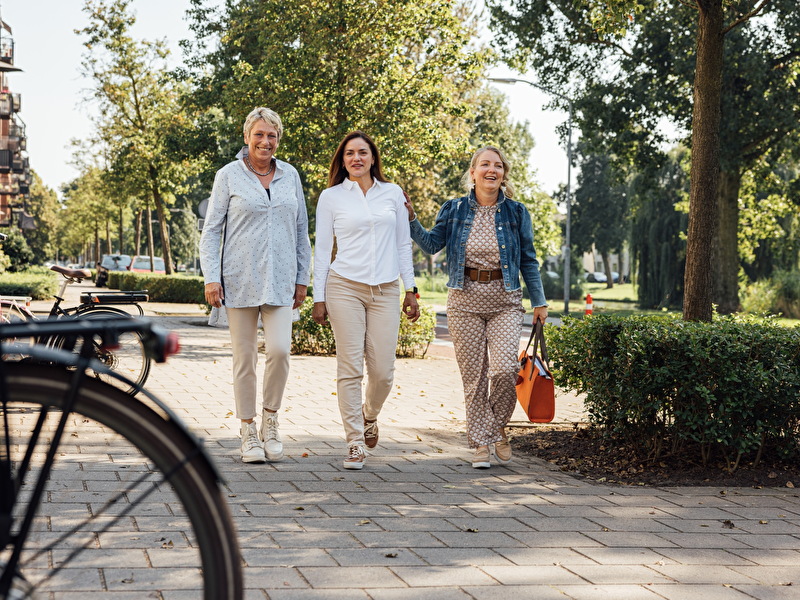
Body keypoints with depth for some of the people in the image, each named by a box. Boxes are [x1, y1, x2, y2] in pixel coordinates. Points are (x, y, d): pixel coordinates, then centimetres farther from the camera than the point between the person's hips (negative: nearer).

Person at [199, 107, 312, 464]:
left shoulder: (290, 176, 10)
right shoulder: (228, 176, 2)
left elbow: (301, 231, 15)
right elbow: (211, 230, 2)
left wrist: (302, 278, 12)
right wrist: (211, 278, -8)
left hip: (279, 279, 2)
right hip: (240, 279, -2)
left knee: (279, 350, -13)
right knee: (244, 357, 1)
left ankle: (270, 421, 8)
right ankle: (249, 433, 13)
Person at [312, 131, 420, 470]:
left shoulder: (392, 193, 11)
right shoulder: (331, 197, 5)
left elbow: (403, 244, 14)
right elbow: (322, 249, 6)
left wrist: (410, 290, 9)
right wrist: (319, 298, 1)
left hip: (385, 290, 2)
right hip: (345, 288, -2)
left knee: (383, 371, -2)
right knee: (350, 368, -5)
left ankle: (370, 415, 30)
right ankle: (355, 443, 3)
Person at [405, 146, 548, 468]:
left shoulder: (516, 212, 5)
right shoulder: (455, 210, 5)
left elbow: (528, 260, 9)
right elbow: (431, 243, 11)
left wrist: (539, 301, 7)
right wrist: (411, 219, -3)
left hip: (504, 300, -1)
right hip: (465, 299, 1)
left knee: (505, 369, -14)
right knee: (473, 374, 2)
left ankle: (498, 427, 12)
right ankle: (481, 442, 12)